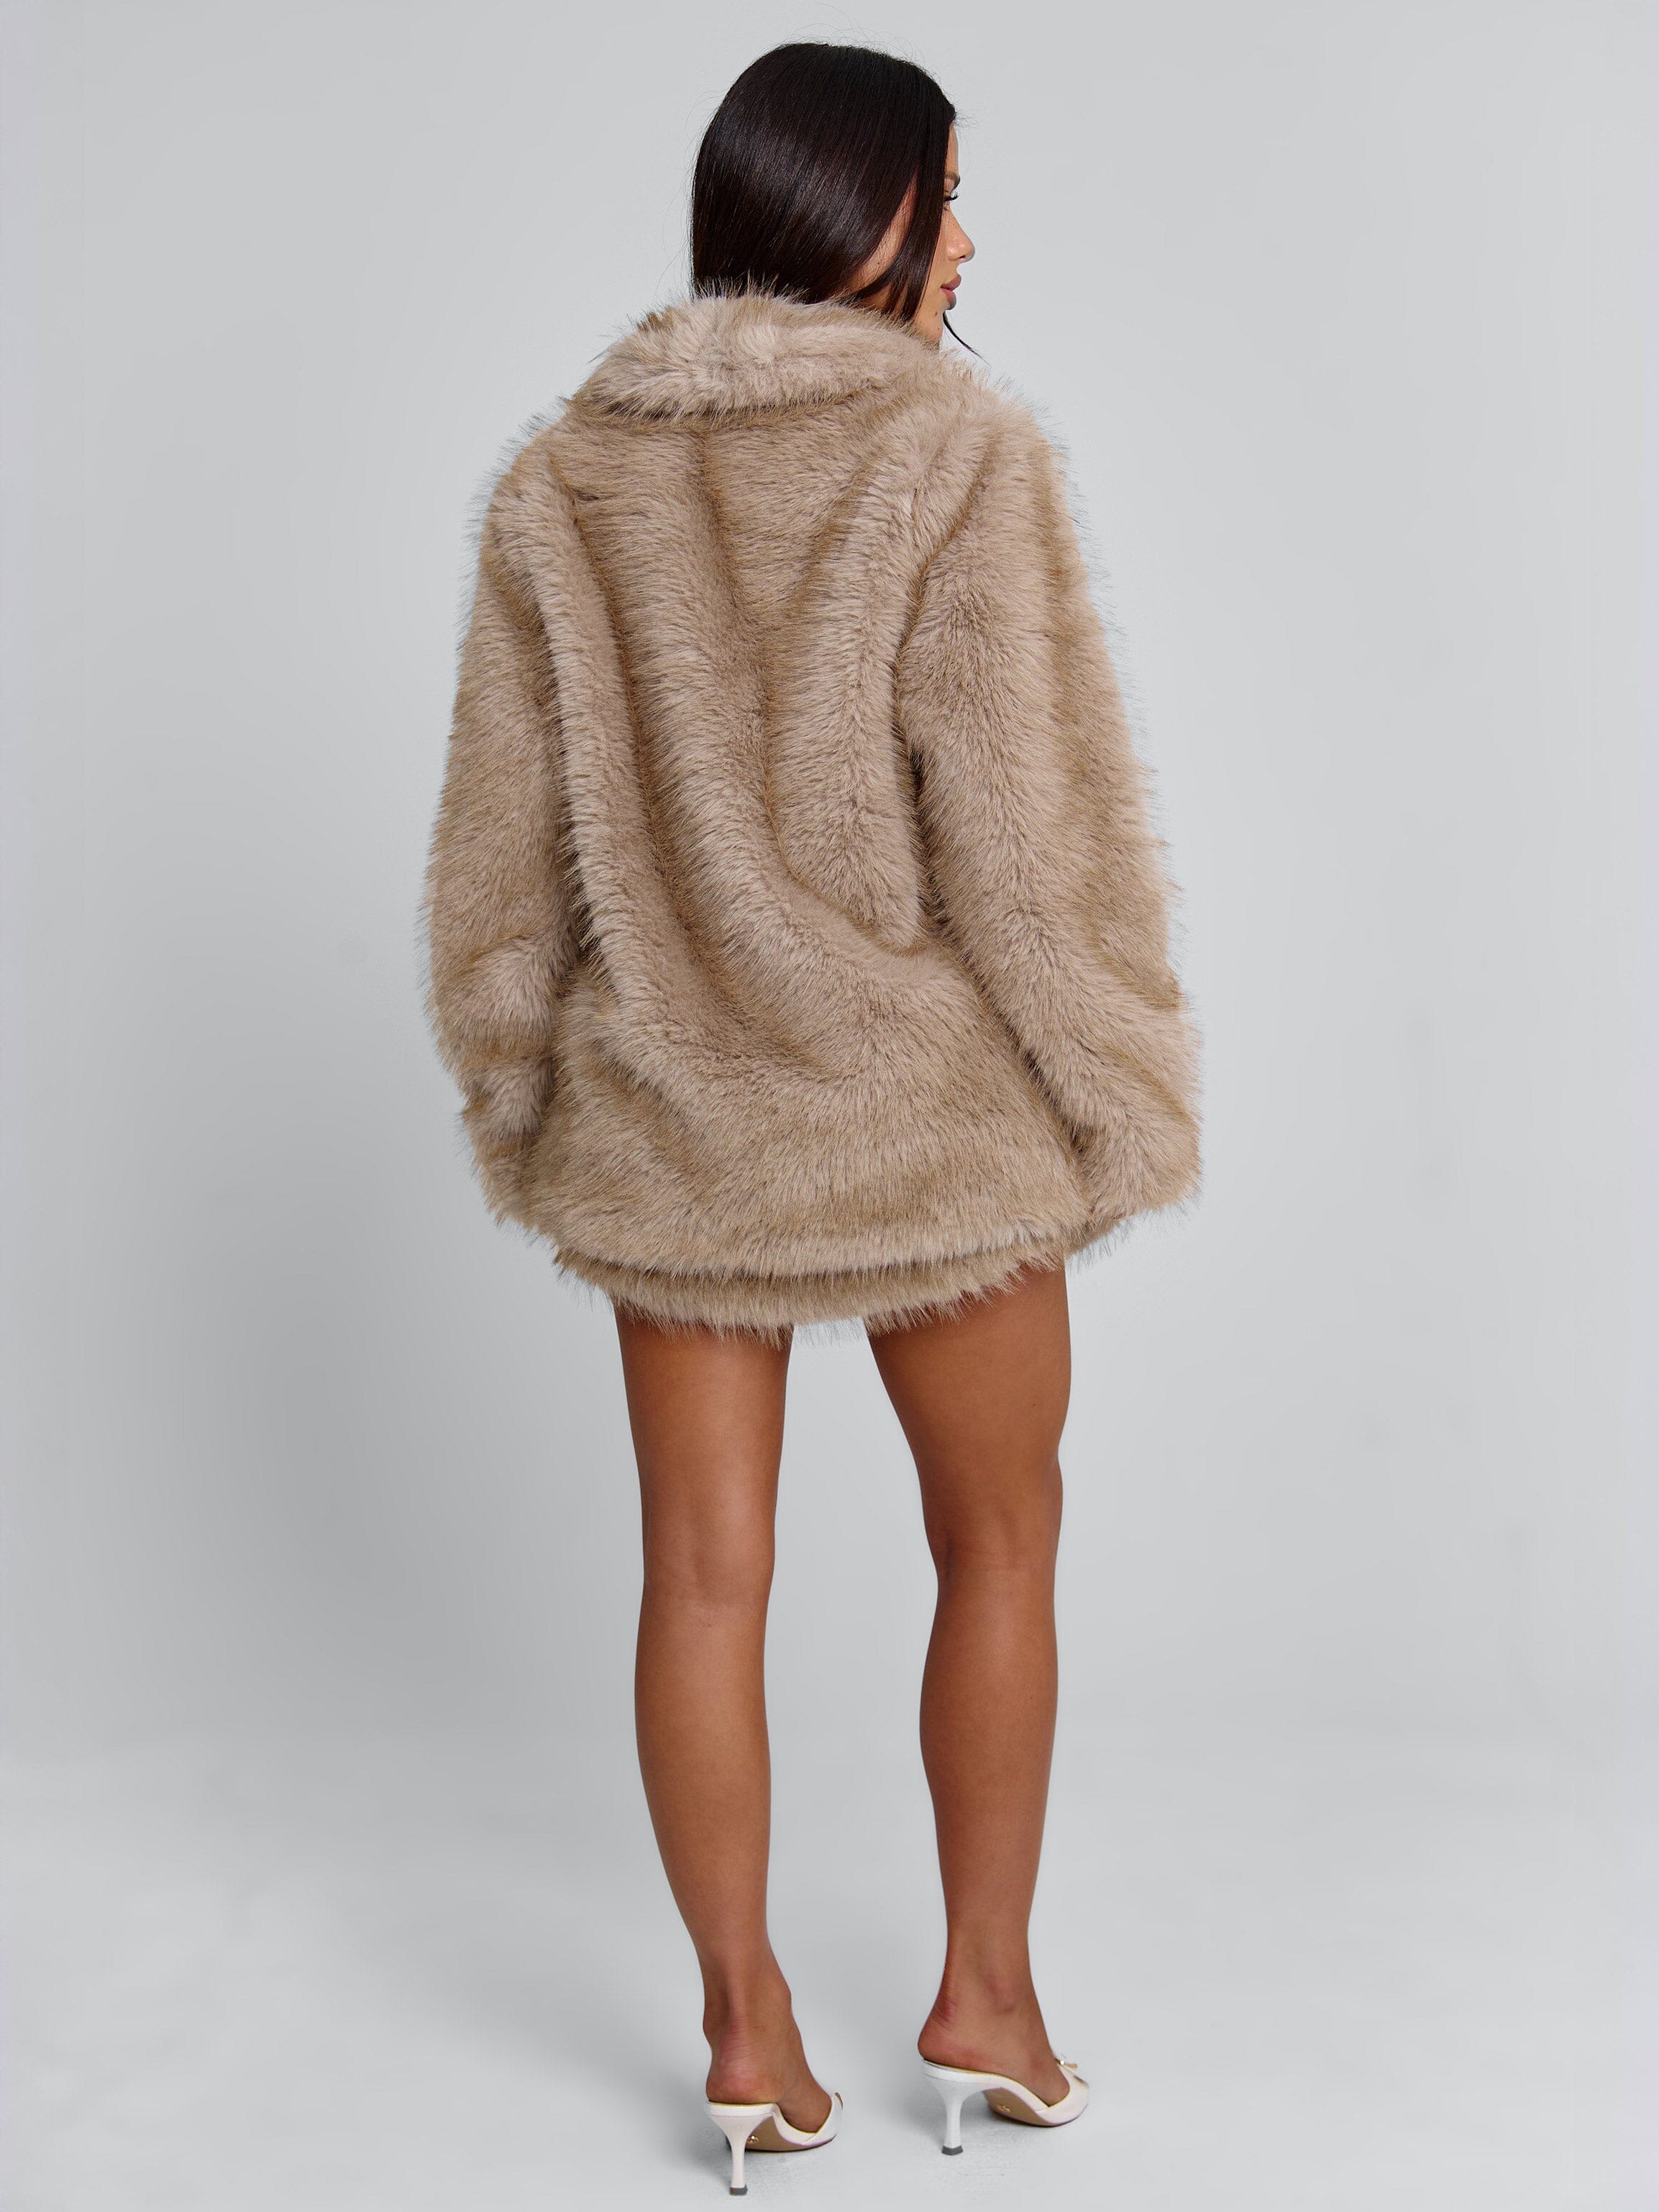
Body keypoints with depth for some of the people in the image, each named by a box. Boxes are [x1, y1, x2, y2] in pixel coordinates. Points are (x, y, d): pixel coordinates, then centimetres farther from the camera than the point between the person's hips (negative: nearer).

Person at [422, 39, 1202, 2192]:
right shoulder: (960, 454, -13)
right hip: (930, 1112, -3)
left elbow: (505, 842, 6)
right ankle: (987, 2001, 26)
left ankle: (748, 2032, 21)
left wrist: (518, 1089, 16)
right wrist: (1120, 1096, -4)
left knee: (705, 1571, 11)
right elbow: (1028, 824, -14)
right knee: (999, 1544, 16)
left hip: (666, 1118, 4)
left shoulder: (565, 480, 2)